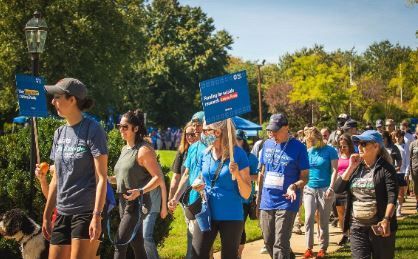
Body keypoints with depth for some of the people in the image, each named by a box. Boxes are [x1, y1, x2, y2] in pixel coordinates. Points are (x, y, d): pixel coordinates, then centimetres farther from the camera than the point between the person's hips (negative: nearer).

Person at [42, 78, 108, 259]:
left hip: (86, 212, -7)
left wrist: (97, 216, -18)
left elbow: (101, 178, -11)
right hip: (63, 213, 7)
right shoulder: (60, 133, 11)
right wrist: (46, 214, 15)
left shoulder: (92, 130, -8)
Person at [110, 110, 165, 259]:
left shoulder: (144, 150, -12)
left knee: (120, 243, -15)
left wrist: (140, 191, -29)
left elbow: (158, 177, -16)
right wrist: (107, 179, 6)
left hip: (137, 204, -9)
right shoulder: (125, 149, 13)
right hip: (124, 202, 9)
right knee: (137, 245, 13)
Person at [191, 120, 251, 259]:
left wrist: (237, 175, -26)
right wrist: (199, 187, -4)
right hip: (207, 213, 4)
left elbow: (246, 194, -9)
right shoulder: (205, 155, 4)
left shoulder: (238, 154, -10)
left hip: (231, 216, -4)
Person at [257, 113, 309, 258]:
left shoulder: (298, 147, -7)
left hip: (286, 202, -5)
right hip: (267, 201, 5)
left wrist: (294, 186, -25)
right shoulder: (267, 144, 7)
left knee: (280, 244, -9)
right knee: (268, 242, 13)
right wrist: (259, 195, 14)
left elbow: (304, 177, -6)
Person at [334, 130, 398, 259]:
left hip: (379, 226, -4)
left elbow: (392, 196, -15)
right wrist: (350, 168, -5)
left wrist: (387, 220, -25)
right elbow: (338, 189, 2)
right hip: (357, 226, 5)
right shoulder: (356, 167, 10)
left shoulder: (385, 168, -7)